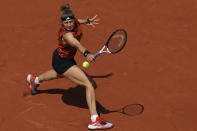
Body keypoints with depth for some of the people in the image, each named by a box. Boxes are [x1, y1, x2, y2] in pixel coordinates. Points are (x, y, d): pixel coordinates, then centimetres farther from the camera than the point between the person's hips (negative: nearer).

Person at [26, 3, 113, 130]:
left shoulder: (74, 21, -17)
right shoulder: (66, 35, -40)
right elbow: (77, 44, -62)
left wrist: (85, 21, 0)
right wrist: (86, 53, -78)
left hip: (67, 58, 10)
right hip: (62, 61, -10)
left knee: (60, 74, 43)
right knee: (88, 84, -21)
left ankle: (34, 80, 73)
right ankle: (94, 120, -24)